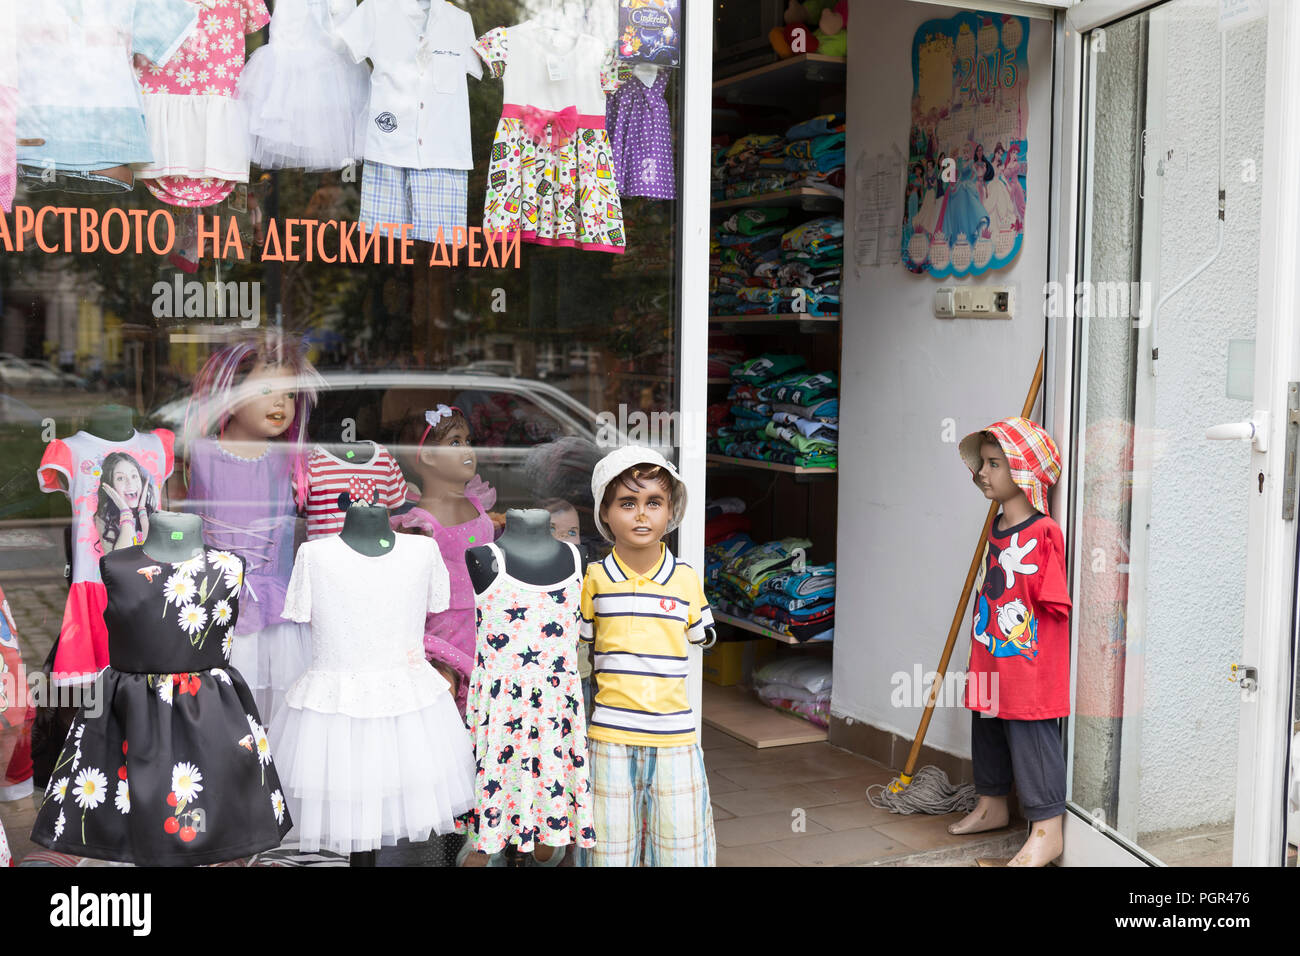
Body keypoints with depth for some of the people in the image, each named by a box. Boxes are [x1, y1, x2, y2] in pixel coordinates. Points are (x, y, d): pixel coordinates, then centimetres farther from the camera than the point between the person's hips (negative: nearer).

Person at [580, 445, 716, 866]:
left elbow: (700, 641, 12)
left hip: (675, 734, 1)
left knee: (682, 847, 5)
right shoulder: (594, 578, 0)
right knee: (610, 847, 7)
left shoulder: (687, 579, 2)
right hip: (610, 734, -1)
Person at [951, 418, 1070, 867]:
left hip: (1029, 664, -9)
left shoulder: (1043, 534, -18)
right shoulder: (997, 530, 10)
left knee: (1031, 738, -2)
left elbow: (1054, 605, -18)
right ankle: (991, 805, 38)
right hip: (992, 662, 9)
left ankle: (1047, 830, 8)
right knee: (987, 729, 20)